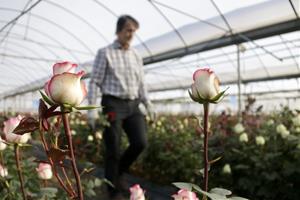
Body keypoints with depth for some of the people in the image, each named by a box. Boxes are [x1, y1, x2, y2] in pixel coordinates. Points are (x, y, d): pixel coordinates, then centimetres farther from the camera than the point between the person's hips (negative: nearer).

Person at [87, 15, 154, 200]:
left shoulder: (136, 56, 15)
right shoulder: (105, 53, -1)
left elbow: (141, 84, 17)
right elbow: (94, 82, -4)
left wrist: (148, 105, 6)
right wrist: (92, 109, -11)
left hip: (132, 106, 5)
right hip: (113, 105, -5)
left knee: (140, 142, -9)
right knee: (113, 150, -3)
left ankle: (119, 171, 18)